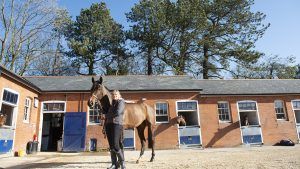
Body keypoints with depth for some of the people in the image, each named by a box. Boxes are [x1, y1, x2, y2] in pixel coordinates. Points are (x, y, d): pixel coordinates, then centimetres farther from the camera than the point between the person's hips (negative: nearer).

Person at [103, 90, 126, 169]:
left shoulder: (121, 102, 1)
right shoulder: (111, 104, 21)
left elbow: (118, 112, -13)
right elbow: (108, 113, 20)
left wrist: (106, 116, -4)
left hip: (117, 124, -7)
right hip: (108, 125, 7)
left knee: (115, 145, -12)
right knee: (111, 146, 6)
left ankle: (122, 162, 6)